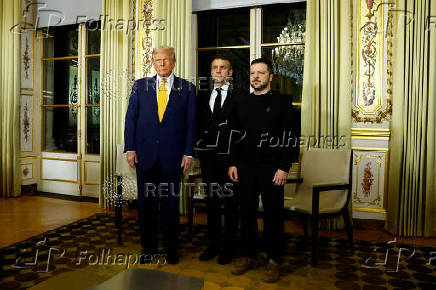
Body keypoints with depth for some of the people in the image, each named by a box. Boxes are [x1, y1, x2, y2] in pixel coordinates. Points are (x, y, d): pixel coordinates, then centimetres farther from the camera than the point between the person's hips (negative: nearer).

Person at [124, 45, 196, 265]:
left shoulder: (187, 89, 3)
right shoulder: (140, 86, 8)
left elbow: (191, 123, 1)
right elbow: (131, 118, 6)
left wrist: (188, 153, -4)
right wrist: (130, 148, -1)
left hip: (172, 156, -1)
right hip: (145, 154, 2)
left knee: (171, 203, 7)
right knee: (146, 202, 11)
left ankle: (171, 249, 23)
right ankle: (148, 247, 27)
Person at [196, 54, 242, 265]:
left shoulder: (239, 97, -1)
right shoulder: (203, 95, 13)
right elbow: (198, 122, 12)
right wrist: (200, 142, -1)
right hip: (208, 156, 4)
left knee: (230, 203, 5)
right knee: (211, 202, 13)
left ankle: (228, 248, 19)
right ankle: (212, 245, 27)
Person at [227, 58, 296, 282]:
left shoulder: (282, 102, 0)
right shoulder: (242, 103, 12)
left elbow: (289, 137, -5)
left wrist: (284, 168, -11)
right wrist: (233, 163, 6)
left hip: (272, 170, -3)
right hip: (245, 169, 4)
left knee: (273, 215, 5)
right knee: (247, 213, 10)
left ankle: (273, 261, 20)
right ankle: (248, 256, 26)